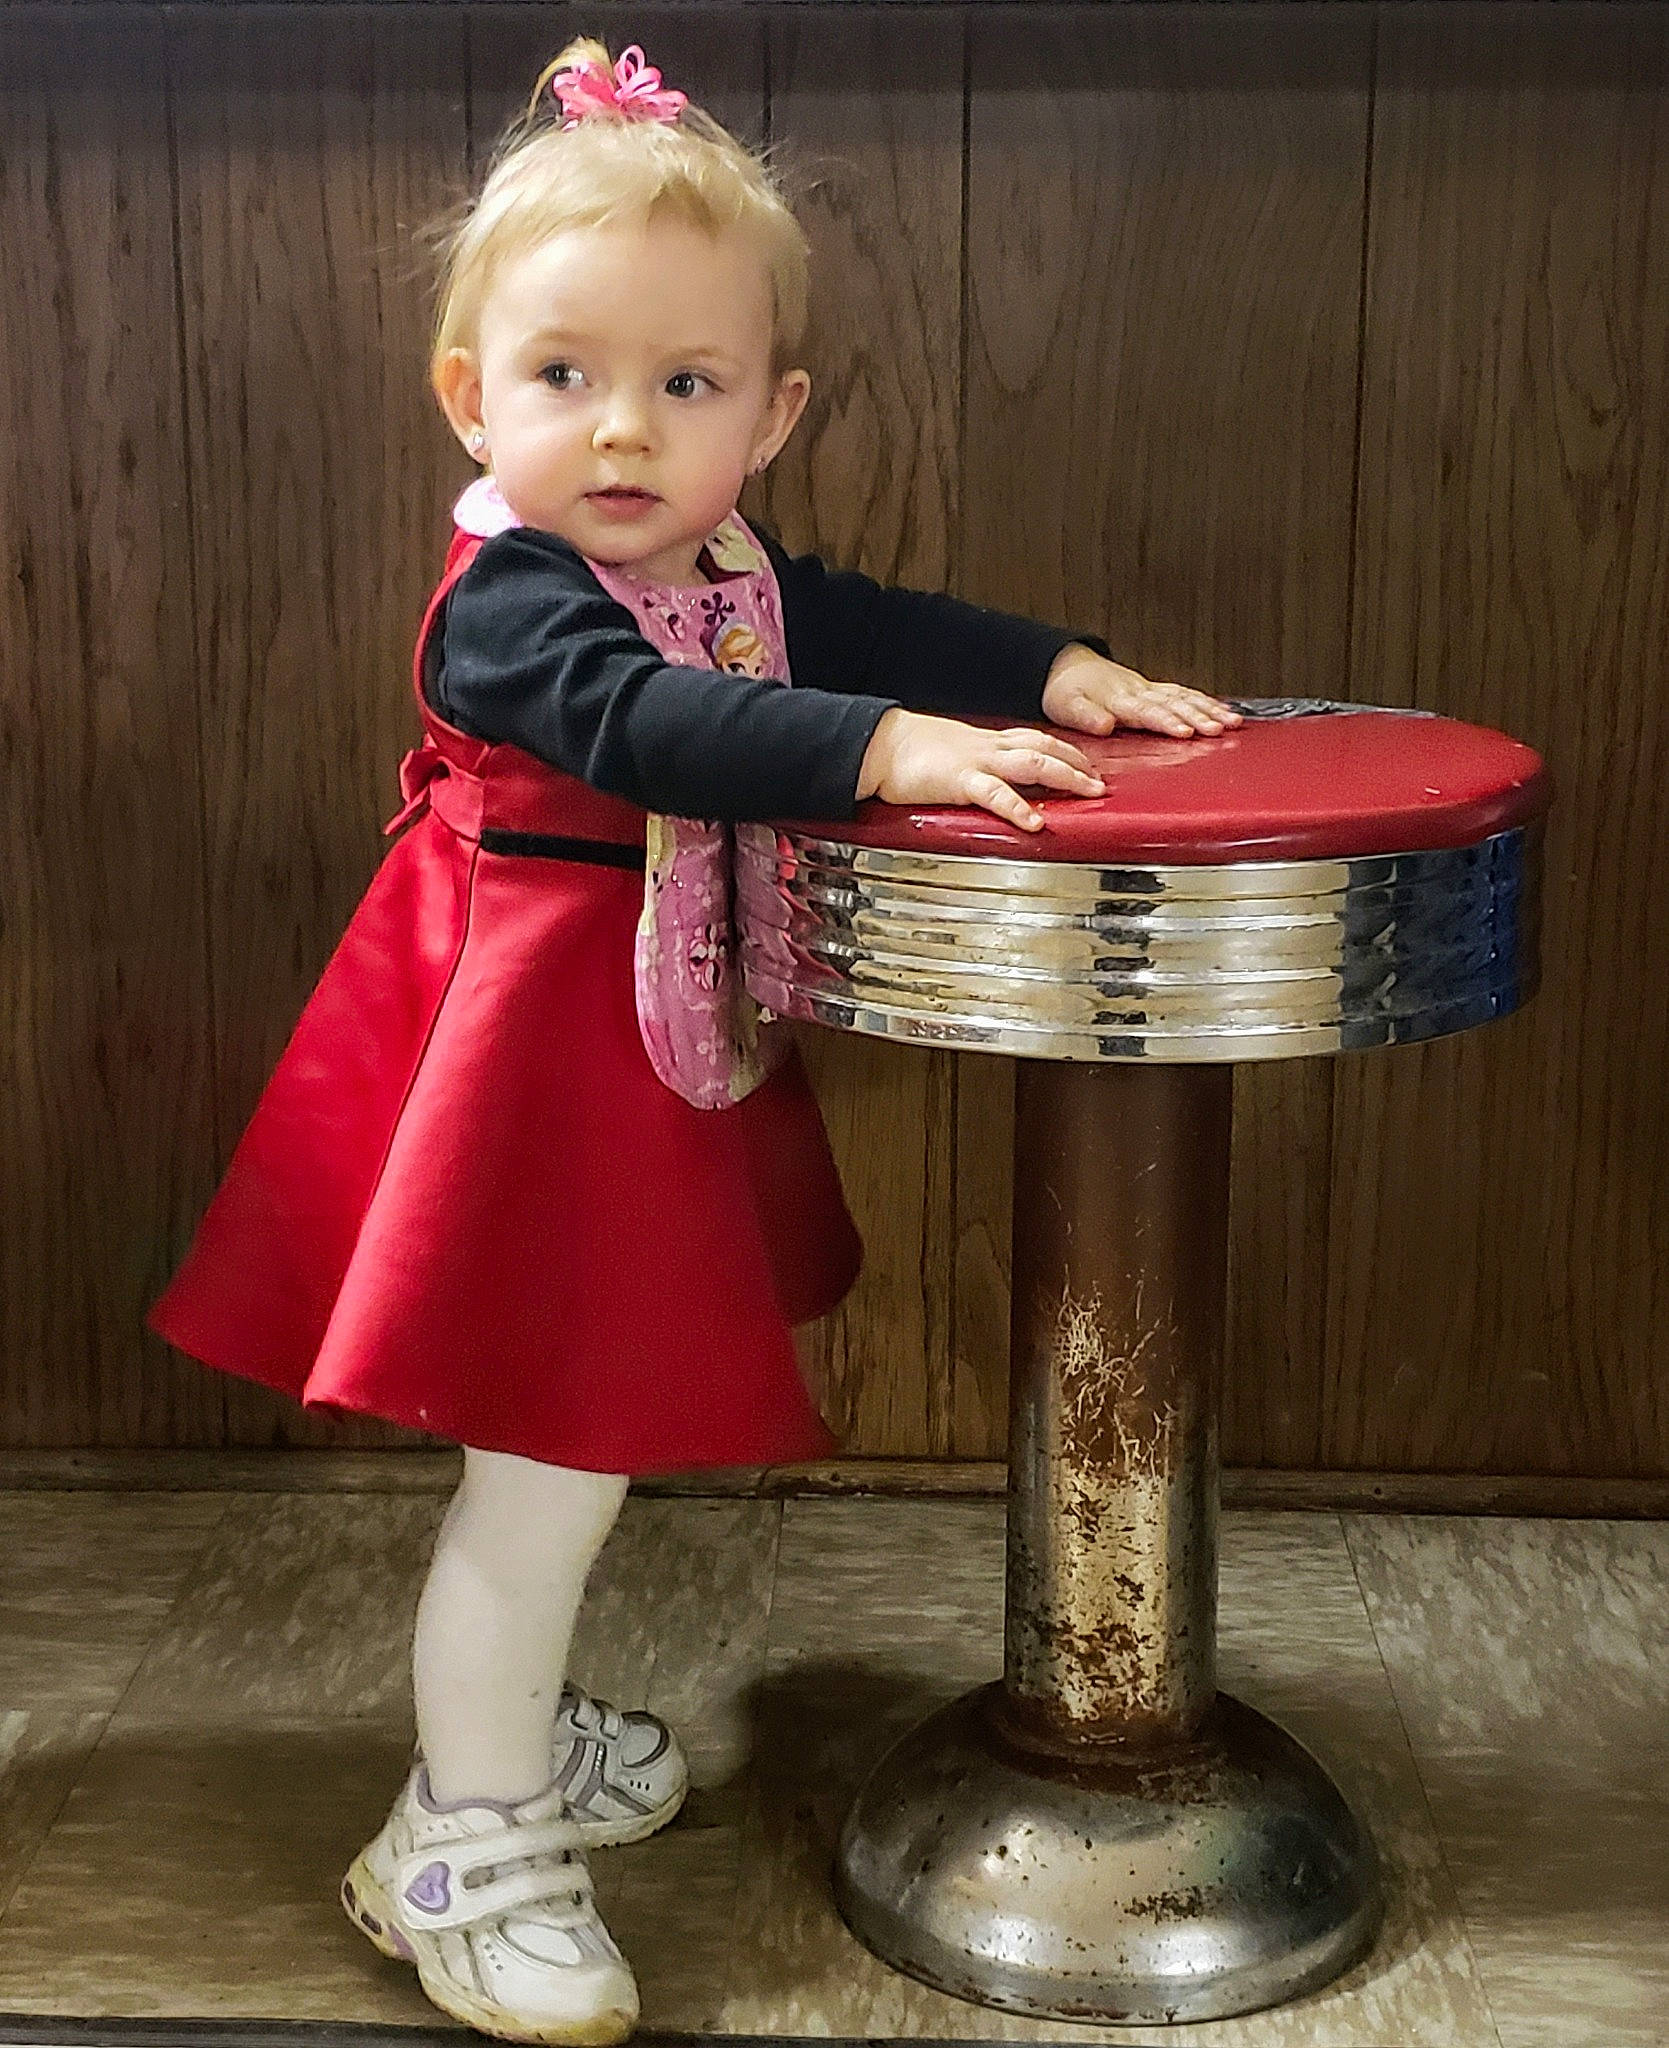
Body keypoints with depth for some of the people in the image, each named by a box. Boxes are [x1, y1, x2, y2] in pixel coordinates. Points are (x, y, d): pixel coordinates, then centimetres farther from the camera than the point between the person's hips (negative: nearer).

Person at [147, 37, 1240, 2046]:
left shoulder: (743, 579, 6)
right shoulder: (502, 604, -19)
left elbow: (889, 632, 13)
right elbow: (647, 721, -35)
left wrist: (1066, 673, -1)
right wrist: (893, 747, -42)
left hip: (668, 1060, 9)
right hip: (539, 1060, -9)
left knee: (602, 1425, 20)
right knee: (553, 1462, -2)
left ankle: (515, 1727, 42)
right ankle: (465, 1853, 16)